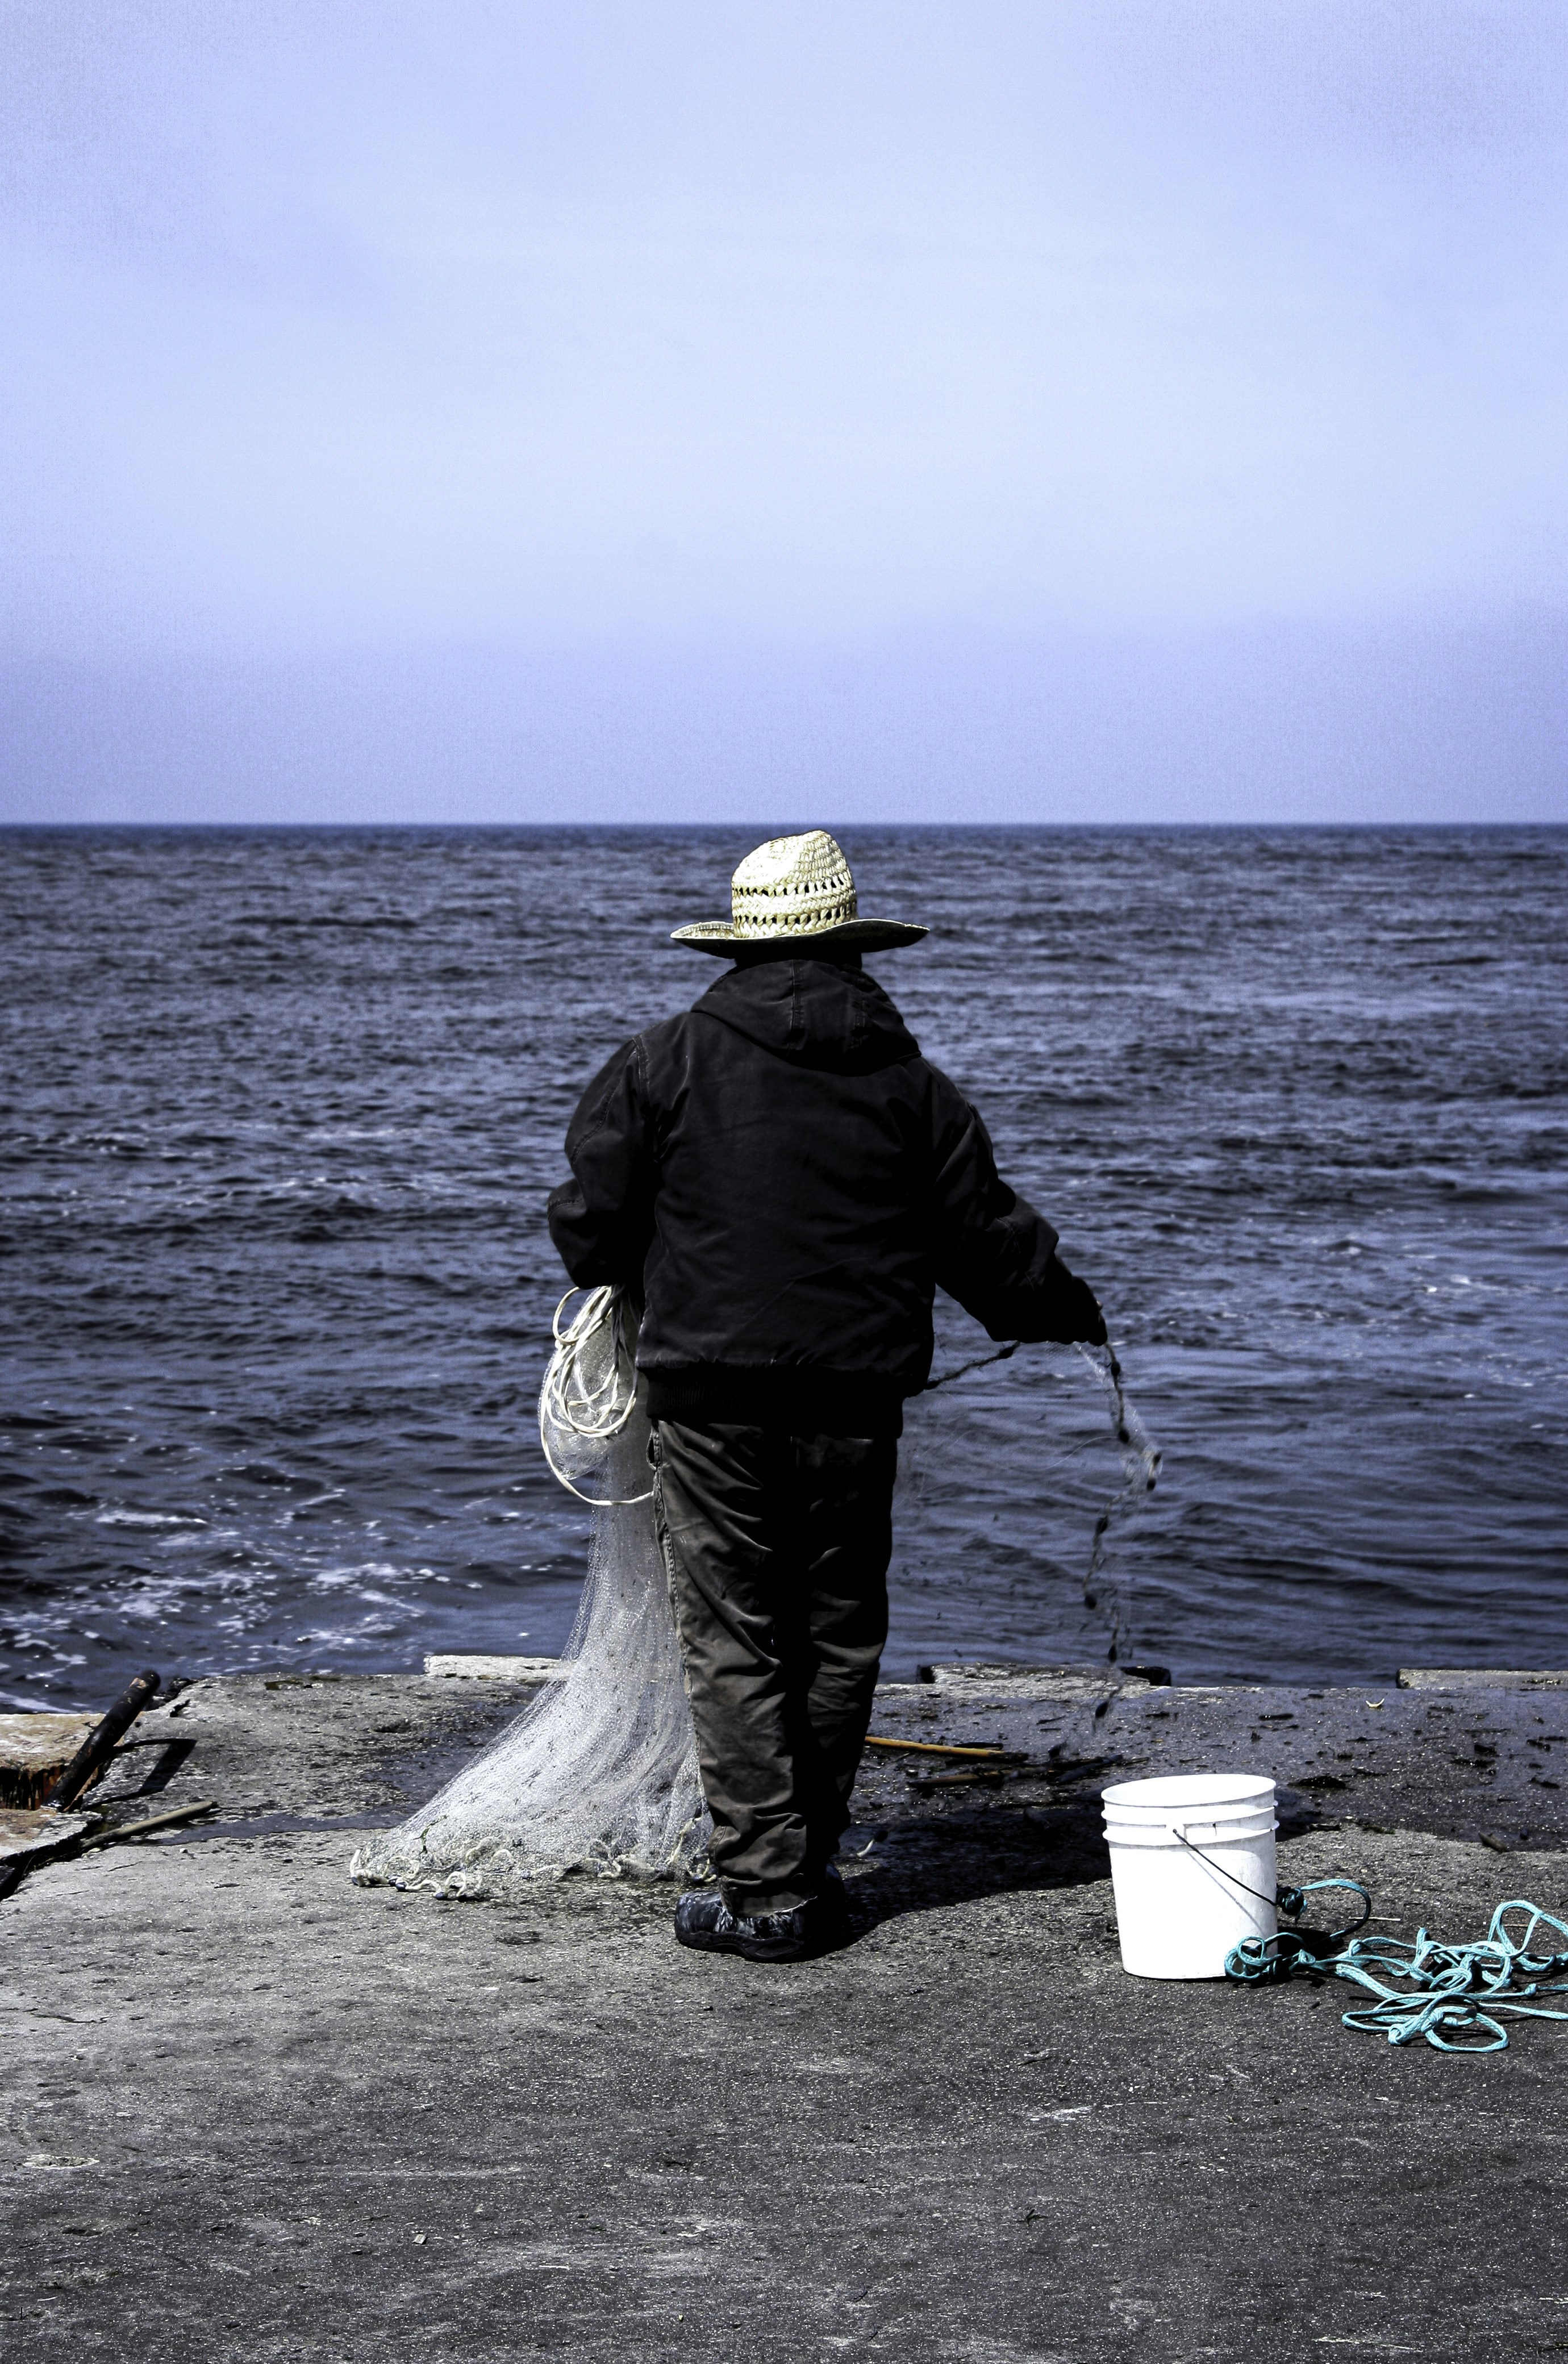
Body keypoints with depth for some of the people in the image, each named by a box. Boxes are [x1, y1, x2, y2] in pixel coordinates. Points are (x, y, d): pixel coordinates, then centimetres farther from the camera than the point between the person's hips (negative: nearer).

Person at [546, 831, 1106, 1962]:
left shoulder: (669, 1062, -1)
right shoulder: (911, 1083, 5)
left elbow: (592, 1219, 1)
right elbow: (990, 1238, 9)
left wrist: (629, 1287, 24)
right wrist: (1073, 1313, 28)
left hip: (712, 1393, -2)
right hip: (857, 1400, 2)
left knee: (734, 1640, 1)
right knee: (839, 1635, 13)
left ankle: (765, 1888, -2)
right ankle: (810, 1871, 21)